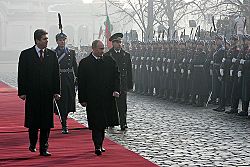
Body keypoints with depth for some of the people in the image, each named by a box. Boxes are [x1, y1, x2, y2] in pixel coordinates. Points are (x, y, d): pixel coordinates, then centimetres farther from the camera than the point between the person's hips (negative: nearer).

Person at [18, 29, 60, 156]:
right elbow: (22, 75, -2)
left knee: (46, 123, 1)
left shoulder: (52, 55, 6)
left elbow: (56, 74, 7)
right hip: (32, 94, -2)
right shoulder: (26, 55, -1)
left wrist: (56, 91, 1)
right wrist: (22, 92, -8)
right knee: (33, 122, 6)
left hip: (48, 93, 2)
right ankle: (33, 144, 27)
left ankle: (44, 148, 6)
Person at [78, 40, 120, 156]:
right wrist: (82, 99, -4)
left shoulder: (110, 61, 7)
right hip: (93, 99, -3)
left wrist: (116, 90, -8)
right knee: (96, 123, -8)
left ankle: (100, 144, 24)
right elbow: (81, 82, 0)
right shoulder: (84, 63, -1)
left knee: (103, 123, 12)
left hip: (107, 98, 4)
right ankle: (97, 146, -9)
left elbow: (116, 76, 9)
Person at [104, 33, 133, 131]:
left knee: (122, 105, -4)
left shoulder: (126, 55, 10)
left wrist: (130, 85, 6)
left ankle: (123, 124, -3)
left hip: (122, 85, 1)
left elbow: (129, 71, 11)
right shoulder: (107, 56, 3)